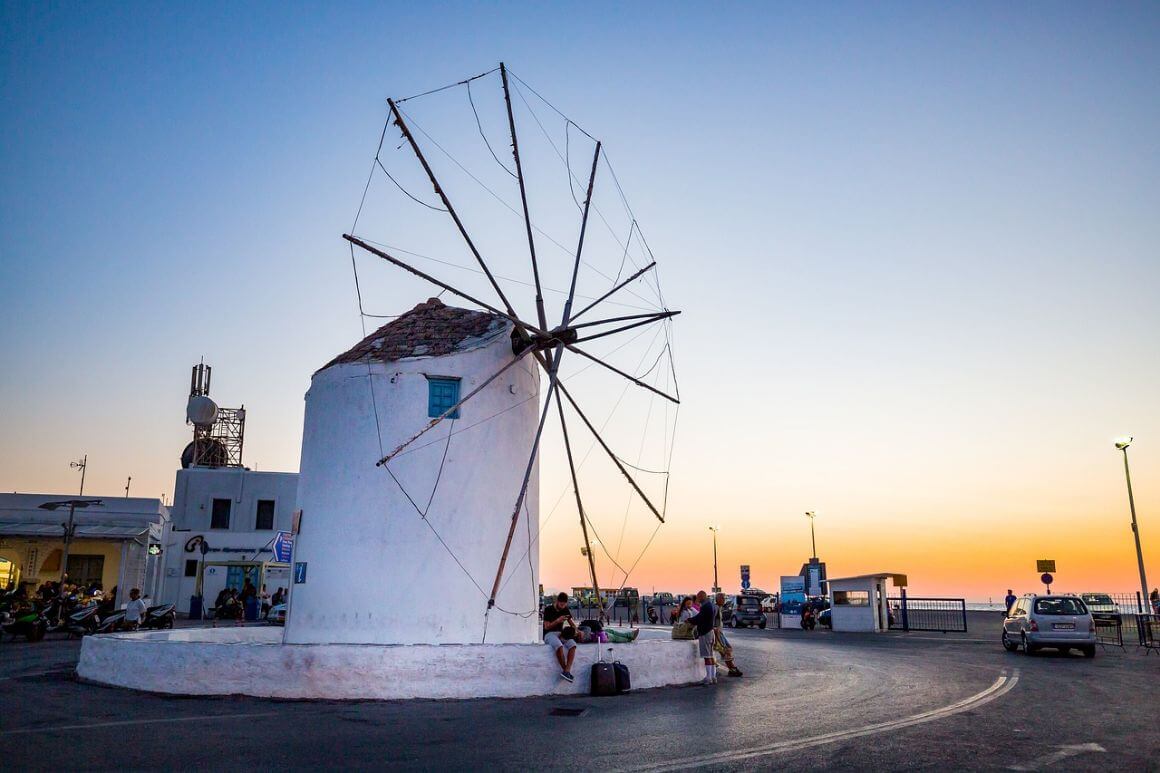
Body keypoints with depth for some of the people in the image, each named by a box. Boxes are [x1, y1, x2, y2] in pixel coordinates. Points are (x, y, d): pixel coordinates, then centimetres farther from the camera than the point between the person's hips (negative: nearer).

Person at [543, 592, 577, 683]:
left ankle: (567, 671, -30)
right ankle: (564, 670, -21)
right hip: (549, 634, -5)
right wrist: (557, 621, -26)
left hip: (561, 633, 5)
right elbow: (546, 627, -10)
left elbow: (571, 622, 14)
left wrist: (575, 629, -8)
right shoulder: (548, 609, -7)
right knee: (559, 646, -38)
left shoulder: (565, 610, 8)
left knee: (572, 644, -28)